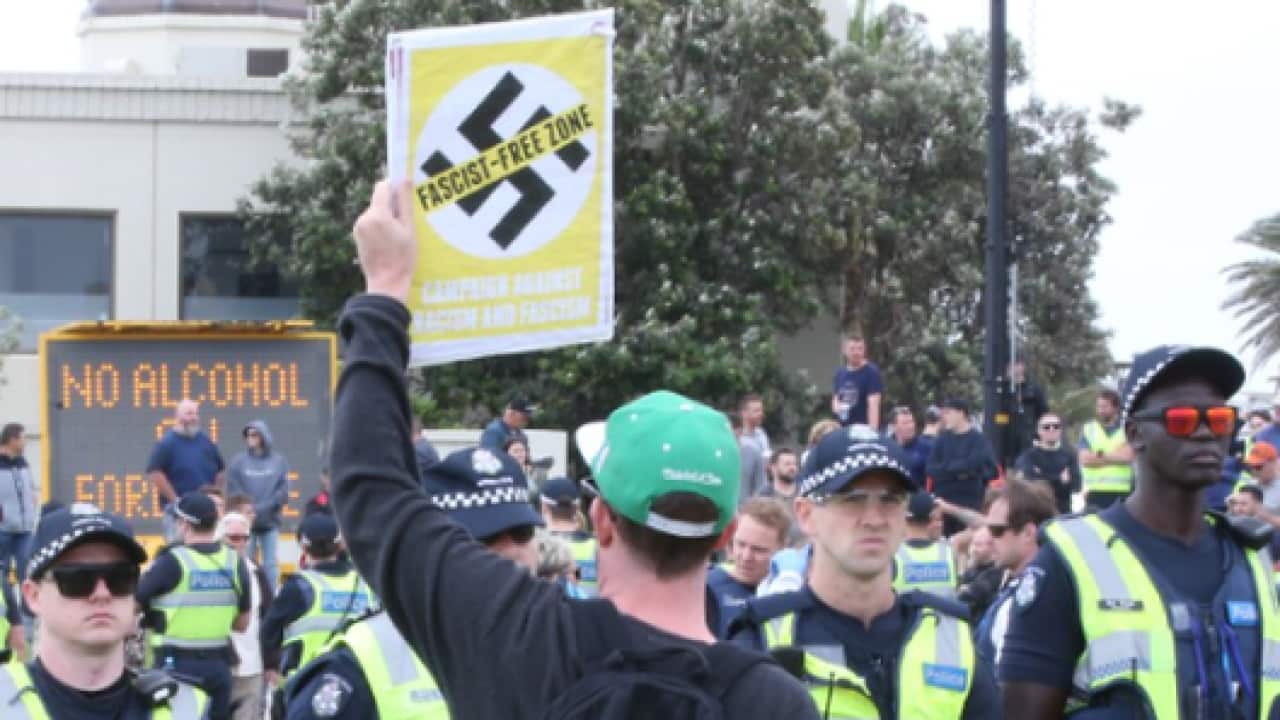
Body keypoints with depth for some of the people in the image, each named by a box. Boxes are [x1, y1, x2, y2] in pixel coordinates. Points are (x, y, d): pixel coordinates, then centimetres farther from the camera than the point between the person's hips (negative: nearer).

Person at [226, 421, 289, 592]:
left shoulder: (279, 461, 3)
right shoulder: (238, 462, 2)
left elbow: (283, 492, -2)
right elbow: (233, 492, -2)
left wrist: (263, 508, -12)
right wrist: (249, 510, -12)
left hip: (270, 523, 1)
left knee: (271, 564, 3)